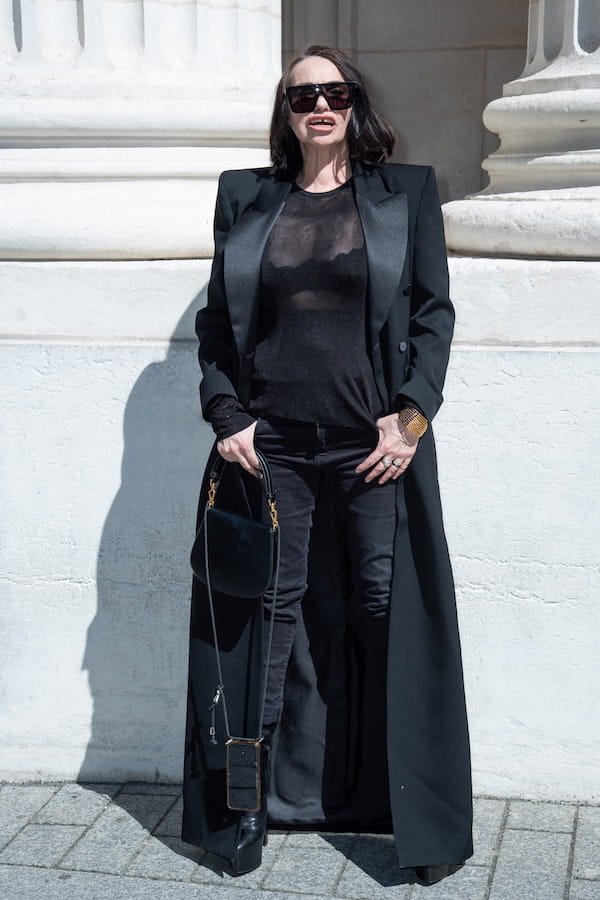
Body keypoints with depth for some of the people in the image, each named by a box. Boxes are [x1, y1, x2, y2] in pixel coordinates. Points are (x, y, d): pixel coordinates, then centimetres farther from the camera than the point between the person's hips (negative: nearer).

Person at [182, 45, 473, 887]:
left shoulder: (406, 191, 8)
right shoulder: (244, 197, 11)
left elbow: (435, 310, 3)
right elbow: (216, 317, 10)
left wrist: (411, 415, -7)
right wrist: (227, 418, -1)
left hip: (377, 443, -1)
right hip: (270, 443, 1)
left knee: (391, 614, 1)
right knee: (274, 613, 5)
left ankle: (420, 815, 13)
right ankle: (256, 799, 17)